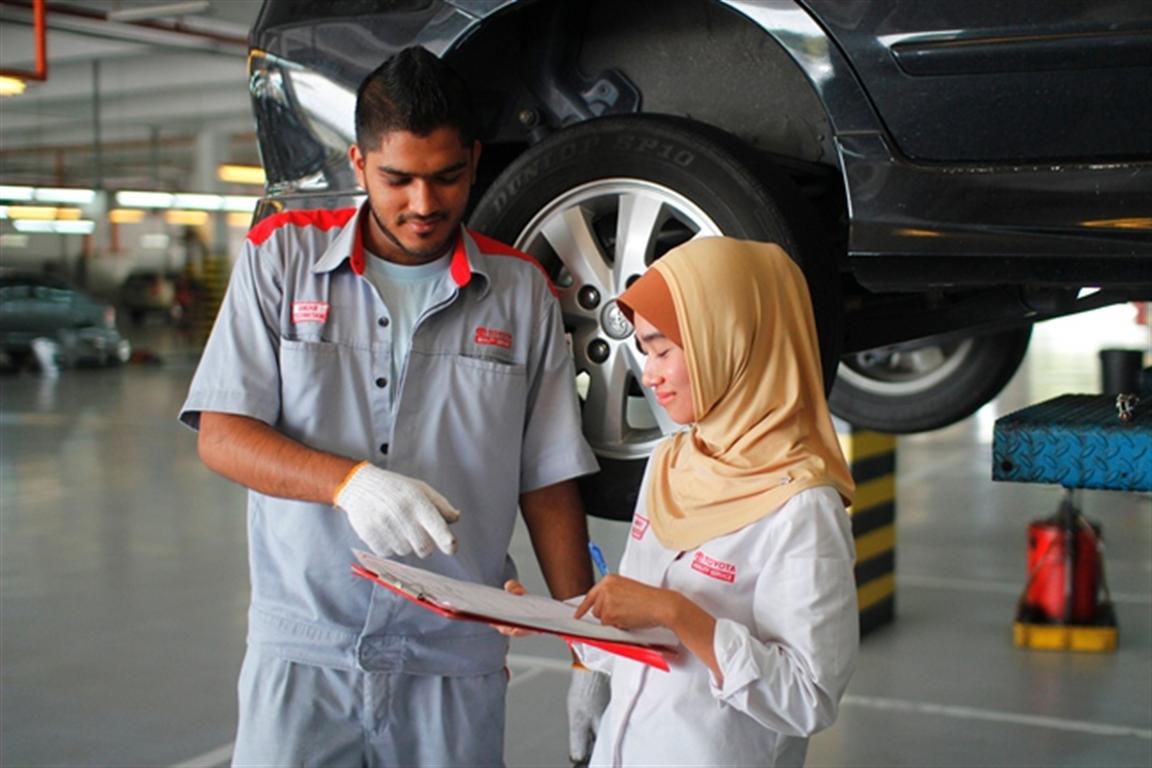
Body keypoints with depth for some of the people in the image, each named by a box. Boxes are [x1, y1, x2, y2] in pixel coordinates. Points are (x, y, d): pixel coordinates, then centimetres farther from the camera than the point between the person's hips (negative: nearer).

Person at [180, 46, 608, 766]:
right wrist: (349, 482, -21)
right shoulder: (283, 254, 1)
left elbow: (549, 485, 4)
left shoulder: (520, 290, 3)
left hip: (457, 661, 1)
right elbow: (221, 435, -4)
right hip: (302, 646, 0)